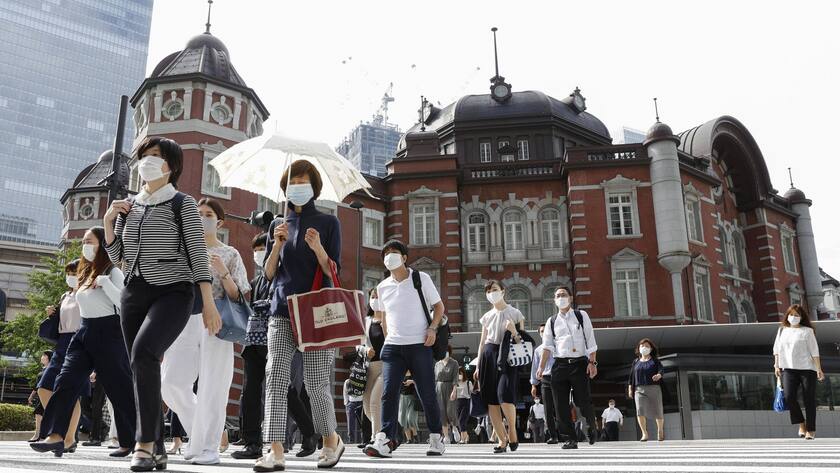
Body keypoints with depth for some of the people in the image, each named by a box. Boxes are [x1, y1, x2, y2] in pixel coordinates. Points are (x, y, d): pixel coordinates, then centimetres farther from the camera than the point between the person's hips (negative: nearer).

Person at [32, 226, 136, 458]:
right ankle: (56, 435, -10)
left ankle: (131, 441, 7)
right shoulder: (85, 273, 16)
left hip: (107, 333, -8)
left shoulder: (112, 271, -8)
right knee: (66, 381, -7)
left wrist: (104, 281, -24)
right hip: (84, 332, 8)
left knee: (119, 387, -3)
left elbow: (123, 301, -21)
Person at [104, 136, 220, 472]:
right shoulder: (128, 206, 14)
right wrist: (108, 221, 2)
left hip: (173, 292, -6)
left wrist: (208, 304, -12)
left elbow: (198, 255, -6)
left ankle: (145, 442, -22)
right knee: (142, 369, 5)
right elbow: (116, 256, 17)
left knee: (143, 353, -29)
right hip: (134, 293, 6)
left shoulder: (183, 204, -1)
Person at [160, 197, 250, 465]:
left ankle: (207, 447, 2)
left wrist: (222, 272, -11)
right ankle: (198, 432, 15)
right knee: (171, 381, -7)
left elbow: (238, 297, 2)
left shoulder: (229, 254, 8)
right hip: (185, 320, 3)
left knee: (211, 386, -7)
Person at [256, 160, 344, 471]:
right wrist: (277, 244, -7)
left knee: (316, 383, 0)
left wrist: (318, 248, -19)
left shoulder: (327, 223, 5)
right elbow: (269, 274, 9)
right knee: (276, 379, -8)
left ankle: (331, 441, 22)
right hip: (282, 312, 3)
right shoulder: (278, 225, 14)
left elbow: (333, 273, -2)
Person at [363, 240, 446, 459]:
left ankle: (436, 438, 18)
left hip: (420, 345, -3)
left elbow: (438, 305, 4)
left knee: (427, 394, 3)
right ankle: (385, 440, -10)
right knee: (389, 393, -9)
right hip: (392, 346, 3)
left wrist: (433, 328, -11)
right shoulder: (382, 287, 11)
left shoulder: (421, 278, 1)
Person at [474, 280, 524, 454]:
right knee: (491, 400, -1)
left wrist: (514, 332, -15)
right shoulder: (487, 317, 16)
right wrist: (478, 366, 13)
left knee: (505, 395, -20)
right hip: (488, 356, 4)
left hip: (507, 356, -4)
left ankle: (512, 430, 6)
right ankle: (502, 439, 9)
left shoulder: (515, 313, 5)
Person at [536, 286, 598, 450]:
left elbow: (590, 341, 2)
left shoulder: (581, 316, 7)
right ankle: (571, 439, 10)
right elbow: (547, 346, 5)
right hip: (560, 365, 2)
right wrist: (541, 367, -5)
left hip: (579, 364, -2)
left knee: (583, 401, -2)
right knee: (561, 405, -1)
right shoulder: (552, 321, 12)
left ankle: (591, 428, 28)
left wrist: (592, 362, -6)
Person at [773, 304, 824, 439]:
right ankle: (801, 423, 7)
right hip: (789, 369, 3)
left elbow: (814, 351, -3)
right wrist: (777, 365, 9)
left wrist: (819, 369, -7)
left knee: (809, 399, 3)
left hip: (807, 369, -2)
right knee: (789, 396, -13)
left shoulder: (807, 331, 0)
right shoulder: (782, 330, 12)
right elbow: (777, 349, 16)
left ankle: (811, 429, 17)